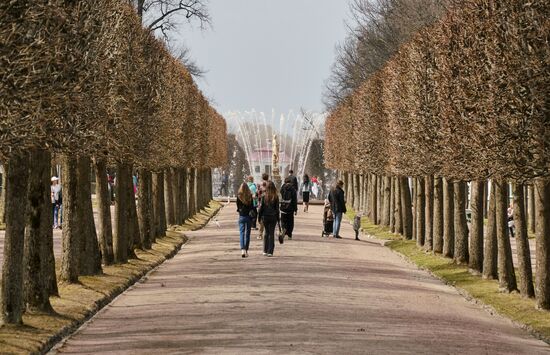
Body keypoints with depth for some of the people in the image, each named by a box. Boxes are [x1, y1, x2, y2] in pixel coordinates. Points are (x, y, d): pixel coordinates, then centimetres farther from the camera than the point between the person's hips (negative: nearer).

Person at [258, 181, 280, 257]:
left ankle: (265, 250, 13)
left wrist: (259, 216, 7)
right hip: (273, 217, -1)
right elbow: (277, 208, -2)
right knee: (271, 233, 5)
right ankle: (270, 251, 2)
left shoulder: (264, 196, -6)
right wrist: (278, 218, 6)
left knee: (266, 233, 15)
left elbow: (261, 207, -3)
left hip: (265, 217, 1)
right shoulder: (275, 197, -7)